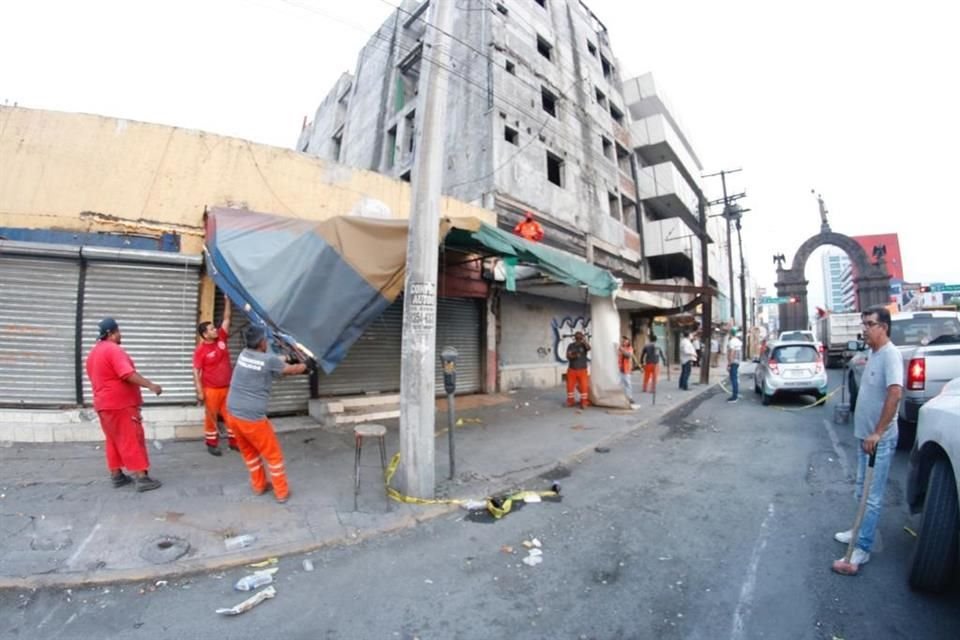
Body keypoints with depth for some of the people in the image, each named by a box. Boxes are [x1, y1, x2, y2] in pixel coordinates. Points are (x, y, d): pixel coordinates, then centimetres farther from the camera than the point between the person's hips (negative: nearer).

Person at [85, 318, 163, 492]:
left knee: (114, 440, 14)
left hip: (104, 404, 10)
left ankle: (116, 475, 19)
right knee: (132, 440, -8)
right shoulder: (113, 349, -16)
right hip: (121, 404, -10)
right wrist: (150, 385, -27)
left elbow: (99, 379, 23)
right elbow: (128, 374, -27)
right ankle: (141, 477, -8)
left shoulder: (93, 353, 16)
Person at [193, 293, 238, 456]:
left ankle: (234, 441, 20)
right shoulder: (201, 350, -12)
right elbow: (196, 371, -12)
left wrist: (227, 300, -1)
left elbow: (227, 319, 3)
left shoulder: (221, 338, 2)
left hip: (228, 387, 5)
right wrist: (200, 391, -15)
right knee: (211, 417, 7)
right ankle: (212, 444, 20)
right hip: (211, 390, -5)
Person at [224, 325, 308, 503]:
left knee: (249, 452, 24)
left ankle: (259, 485, 39)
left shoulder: (243, 354, 3)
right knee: (274, 454, 11)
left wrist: (281, 360, 34)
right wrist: (303, 366, 24)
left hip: (232, 414, 7)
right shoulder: (269, 360, -13)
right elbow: (292, 370, 4)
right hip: (252, 418, -7)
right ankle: (282, 492, 20)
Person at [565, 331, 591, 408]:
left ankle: (584, 403, 6)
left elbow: (588, 348, -24)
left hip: (582, 370, -2)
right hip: (572, 369, 2)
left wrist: (584, 341, -41)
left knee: (584, 386, -4)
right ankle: (570, 401, 22)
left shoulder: (584, 345, -1)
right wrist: (574, 356, -24)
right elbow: (568, 356, -4)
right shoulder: (571, 345, 4)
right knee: (570, 385, 7)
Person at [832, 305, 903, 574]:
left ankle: (862, 549, 7)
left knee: (872, 497, -1)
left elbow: (895, 393, -28)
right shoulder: (873, 353, 9)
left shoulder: (890, 354, -18)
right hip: (866, 435, 9)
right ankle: (862, 532, 35)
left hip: (880, 439, -9)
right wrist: (866, 433, 19)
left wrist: (877, 433, -29)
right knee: (863, 492, 20)